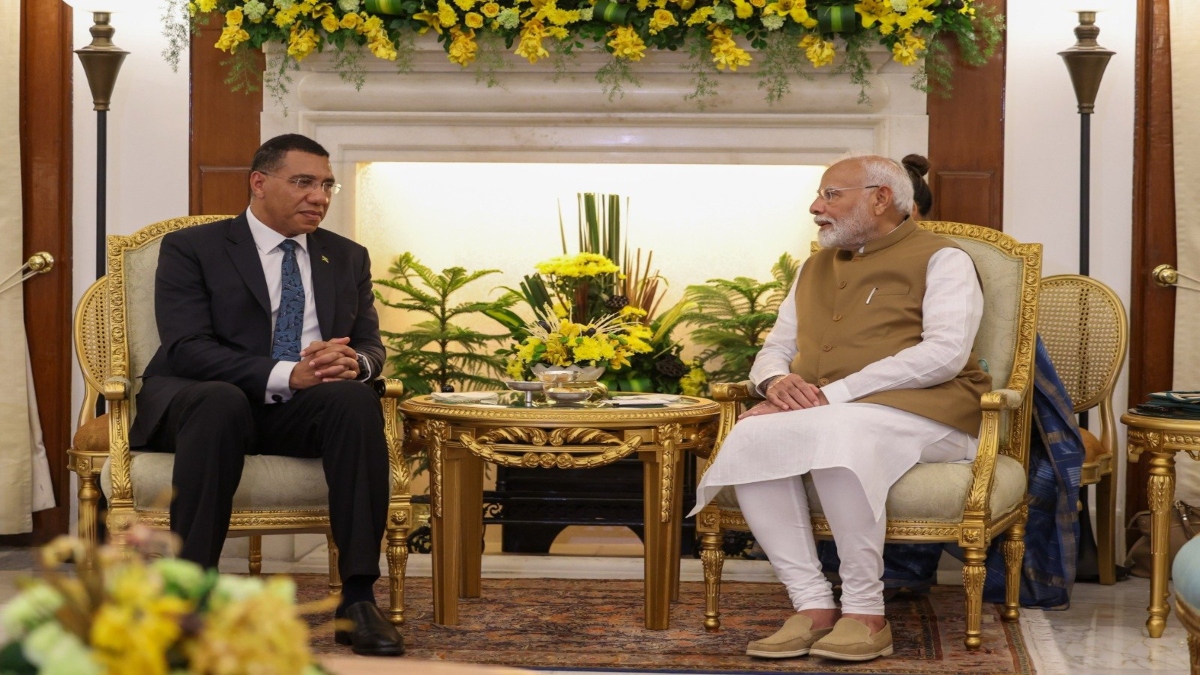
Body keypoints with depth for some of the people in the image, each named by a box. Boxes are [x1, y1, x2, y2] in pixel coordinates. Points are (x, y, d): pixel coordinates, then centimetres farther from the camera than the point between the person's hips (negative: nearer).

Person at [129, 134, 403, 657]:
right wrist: (287, 374, -26)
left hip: (299, 414, 4)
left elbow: (371, 347, 12)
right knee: (222, 401, -39)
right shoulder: (191, 249, 1)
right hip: (197, 399, -3)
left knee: (356, 399, -30)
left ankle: (358, 599, -33)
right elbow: (186, 349, -12)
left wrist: (354, 364, -16)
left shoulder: (348, 258, 17)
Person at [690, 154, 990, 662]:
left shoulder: (940, 259, 3)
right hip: (822, 413, 6)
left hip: (921, 411, -6)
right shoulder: (815, 268, 25)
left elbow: (946, 352, -12)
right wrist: (777, 380, -3)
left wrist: (837, 392, -19)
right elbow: (775, 347, 25)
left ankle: (865, 613, -30)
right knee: (751, 438, -28)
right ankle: (812, 606, -26)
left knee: (835, 434, -39)